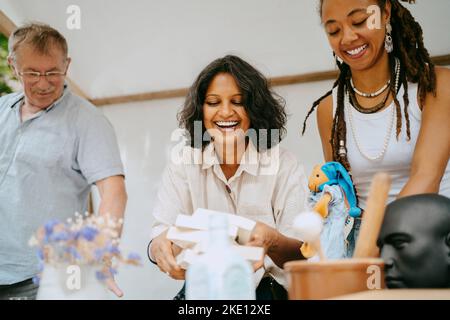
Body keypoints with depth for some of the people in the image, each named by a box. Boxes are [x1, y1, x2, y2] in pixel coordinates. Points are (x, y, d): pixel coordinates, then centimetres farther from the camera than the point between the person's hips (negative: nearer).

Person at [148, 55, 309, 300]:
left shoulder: (284, 167, 1)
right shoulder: (183, 166, 7)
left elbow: (301, 254, -5)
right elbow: (163, 232, -3)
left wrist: (272, 242, -29)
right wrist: (160, 246, -28)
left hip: (268, 289, 0)